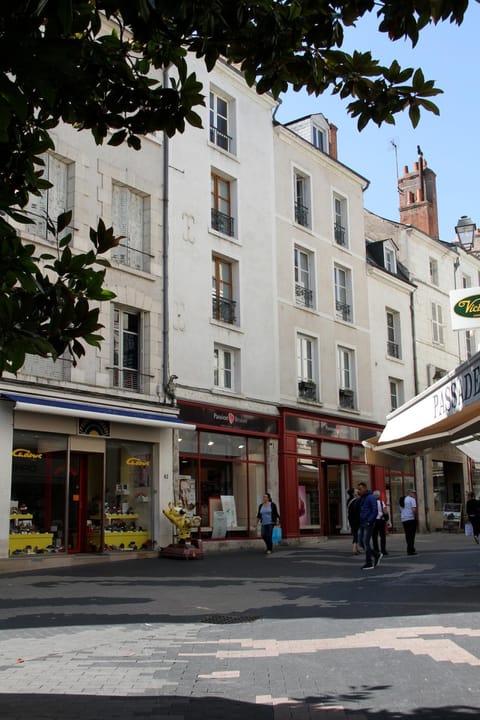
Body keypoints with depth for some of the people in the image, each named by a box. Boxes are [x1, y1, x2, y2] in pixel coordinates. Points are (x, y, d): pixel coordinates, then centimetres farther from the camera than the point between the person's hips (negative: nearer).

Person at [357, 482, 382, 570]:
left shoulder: (371, 497, -9)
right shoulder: (362, 498, 17)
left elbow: (375, 511, -16)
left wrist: (369, 522, -19)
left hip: (368, 524, -9)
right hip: (362, 523, 9)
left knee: (366, 542, -7)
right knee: (361, 542, 7)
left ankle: (369, 564, -1)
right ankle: (376, 555, 20)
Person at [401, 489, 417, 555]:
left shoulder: (403, 500, 17)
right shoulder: (412, 499, -5)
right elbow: (414, 510, -16)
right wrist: (415, 517, -5)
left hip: (403, 519, 7)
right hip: (411, 519, -7)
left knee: (407, 535, 12)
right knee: (411, 535, -5)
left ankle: (411, 549, 19)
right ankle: (410, 550, -7)